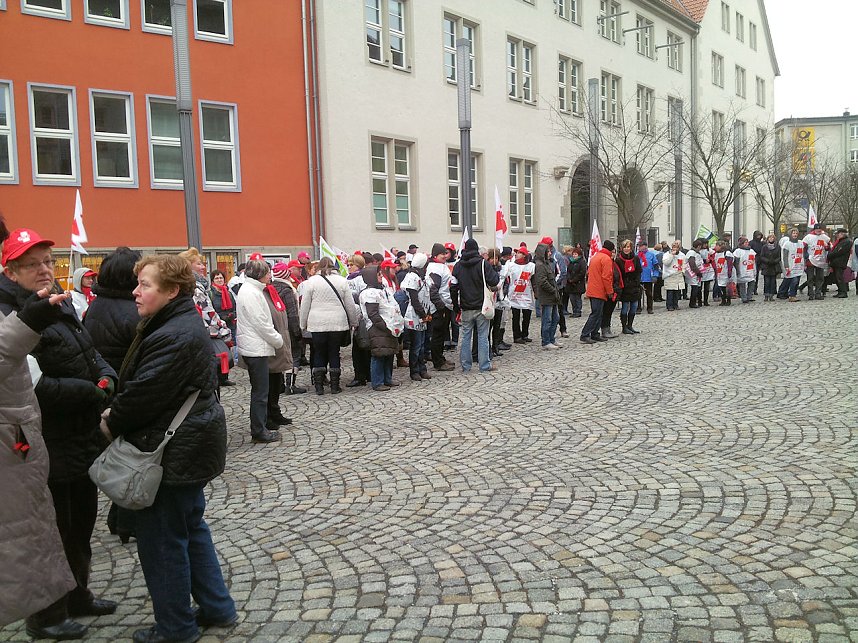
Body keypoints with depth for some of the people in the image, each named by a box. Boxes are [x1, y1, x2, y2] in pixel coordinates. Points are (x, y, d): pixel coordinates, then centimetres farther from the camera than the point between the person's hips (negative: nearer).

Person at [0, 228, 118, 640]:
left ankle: (77, 596, 40)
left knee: (82, 522, 21)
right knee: (52, 531, 7)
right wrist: (91, 393, -21)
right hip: (48, 448, -8)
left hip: (83, 438, 8)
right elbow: (34, 386, -27)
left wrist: (106, 377, -4)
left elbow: (91, 354, 16)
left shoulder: (61, 306, 9)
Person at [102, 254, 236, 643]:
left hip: (174, 453, -10)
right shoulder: (183, 324, 11)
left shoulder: (173, 337, -24)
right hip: (191, 447, 11)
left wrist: (112, 424, -6)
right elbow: (140, 386, 15)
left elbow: (143, 394, -23)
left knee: (162, 538, 4)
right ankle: (216, 608, 31)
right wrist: (118, 416, 3)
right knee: (191, 527, 20)